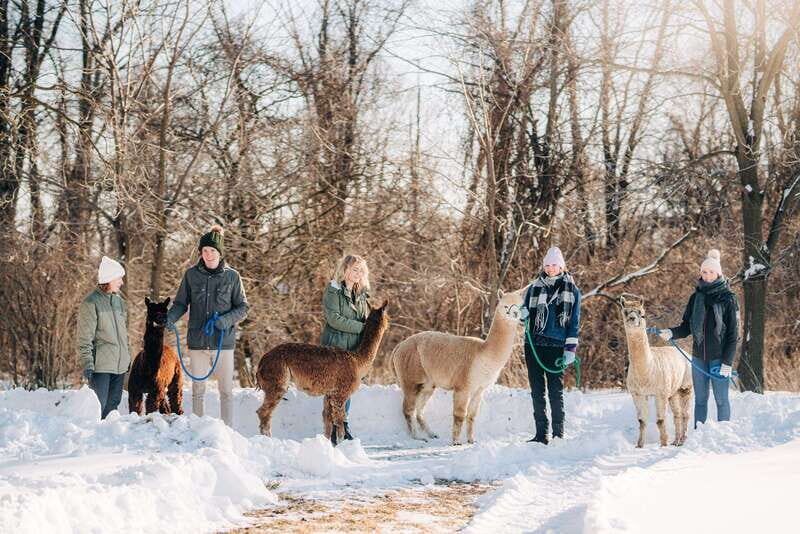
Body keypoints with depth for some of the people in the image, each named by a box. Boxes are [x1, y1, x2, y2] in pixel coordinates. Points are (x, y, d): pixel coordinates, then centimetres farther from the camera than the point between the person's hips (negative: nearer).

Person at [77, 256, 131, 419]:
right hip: (100, 365, -7)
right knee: (98, 407, -10)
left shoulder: (120, 301, 13)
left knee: (112, 405, 11)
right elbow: (84, 339, -11)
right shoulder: (91, 303, -9)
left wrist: (127, 357, 21)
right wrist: (87, 363, -17)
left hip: (120, 365, 7)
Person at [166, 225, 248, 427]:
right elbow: (181, 303, 8)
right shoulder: (191, 274, 3)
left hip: (223, 341, -1)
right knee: (198, 389, 9)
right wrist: (170, 317, -12)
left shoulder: (232, 276, 0)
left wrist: (227, 319, -15)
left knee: (226, 390, 1)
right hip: (197, 341, 1)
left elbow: (242, 307, 4)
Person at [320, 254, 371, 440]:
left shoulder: (362, 293, 15)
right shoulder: (333, 290, -6)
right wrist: (361, 327, -15)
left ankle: (344, 425, 16)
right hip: (335, 347, -6)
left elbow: (366, 319, 20)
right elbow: (334, 318, -15)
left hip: (355, 348, 6)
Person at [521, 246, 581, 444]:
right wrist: (522, 314, -7)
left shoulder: (571, 289, 6)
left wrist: (571, 348, -4)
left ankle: (559, 433, 3)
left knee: (556, 390, -3)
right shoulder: (534, 287, 12)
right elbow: (524, 312, 19)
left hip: (556, 346, -3)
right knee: (537, 390, 3)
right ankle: (541, 433, 8)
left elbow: (575, 321, 3)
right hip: (534, 345, 3)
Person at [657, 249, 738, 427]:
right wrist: (671, 333, -10)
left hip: (719, 358, -4)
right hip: (699, 357, 4)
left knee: (721, 399, 0)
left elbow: (733, 333, -6)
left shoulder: (728, 298, -4)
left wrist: (728, 362, -12)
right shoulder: (696, 297, 8)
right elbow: (686, 327, 11)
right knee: (700, 399, 9)